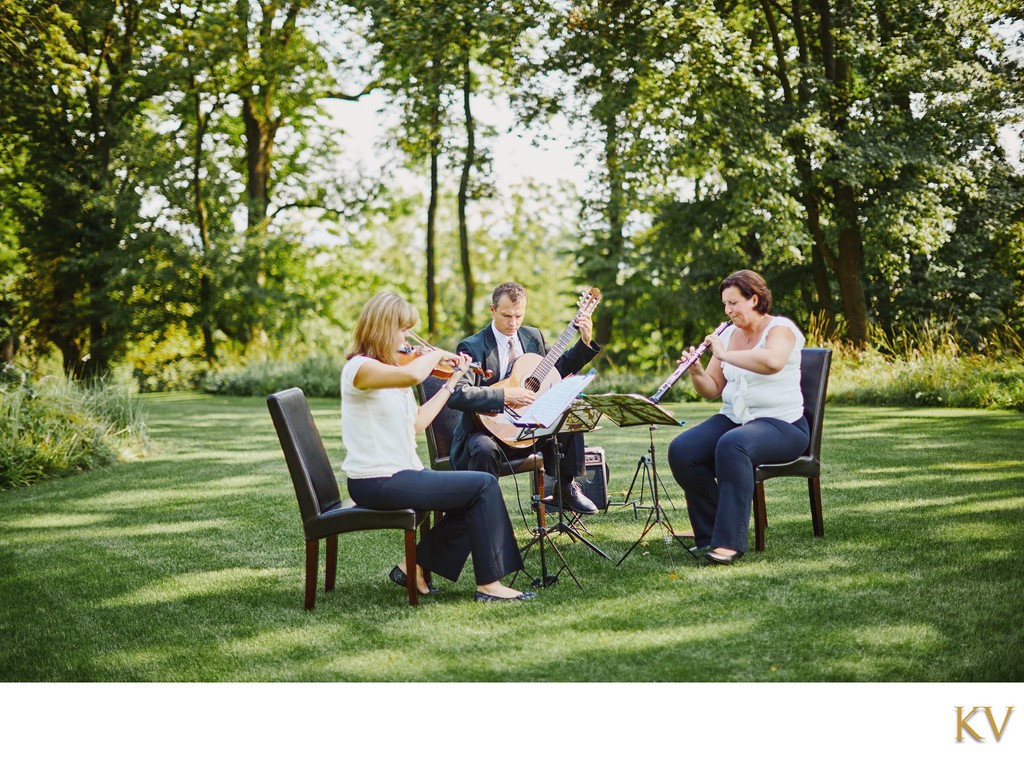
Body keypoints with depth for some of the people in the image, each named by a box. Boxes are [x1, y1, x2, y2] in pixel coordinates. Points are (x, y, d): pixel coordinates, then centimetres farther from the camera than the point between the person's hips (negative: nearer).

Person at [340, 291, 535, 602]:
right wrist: (437, 354, -15)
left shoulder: (389, 369, 14)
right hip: (377, 482, -10)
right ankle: (489, 584, -2)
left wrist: (453, 379, 17)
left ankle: (415, 565, 13)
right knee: (485, 485, -8)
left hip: (396, 475, 10)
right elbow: (413, 375, -36)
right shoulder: (359, 368, -15)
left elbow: (417, 423, 14)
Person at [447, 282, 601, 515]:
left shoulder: (533, 337, 8)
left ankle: (567, 487, 1)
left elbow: (560, 368, 22)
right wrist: (506, 394, -30)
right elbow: (456, 395, -27)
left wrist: (585, 342, 6)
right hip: (487, 430, -6)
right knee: (485, 449, -38)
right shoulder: (472, 347, -14)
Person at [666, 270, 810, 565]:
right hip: (732, 418, 7)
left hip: (781, 424, -7)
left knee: (731, 445, -38)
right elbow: (712, 391, 12)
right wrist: (696, 372, -9)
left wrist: (724, 354, -27)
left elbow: (772, 362, -33)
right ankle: (708, 534, -7)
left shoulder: (780, 329, -8)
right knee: (681, 451, -19)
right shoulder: (728, 334, 13)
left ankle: (729, 541, -35)